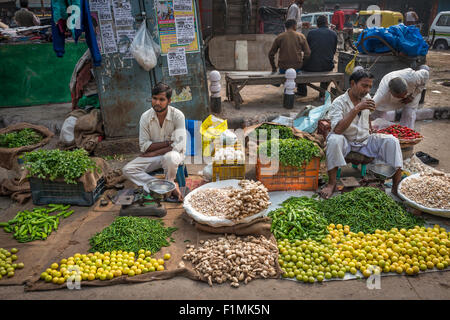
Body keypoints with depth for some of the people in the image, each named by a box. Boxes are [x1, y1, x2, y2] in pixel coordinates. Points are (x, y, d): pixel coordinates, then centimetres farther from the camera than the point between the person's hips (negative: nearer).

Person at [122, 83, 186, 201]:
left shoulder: (177, 115, -16)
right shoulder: (145, 117, -7)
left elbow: (178, 146, -21)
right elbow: (143, 146, -7)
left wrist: (154, 153, -18)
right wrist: (167, 143, -18)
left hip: (173, 153, -4)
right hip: (153, 156, 4)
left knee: (170, 158, -40)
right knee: (127, 170, -15)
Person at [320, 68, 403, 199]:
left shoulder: (367, 98, 4)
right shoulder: (339, 102, -16)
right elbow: (337, 129, -33)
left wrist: (371, 130, 19)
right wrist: (357, 108, -34)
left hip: (365, 141, 5)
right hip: (346, 143, -5)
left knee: (392, 141, -17)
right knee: (334, 139, -38)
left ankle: (397, 184, -16)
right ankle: (331, 183, -29)